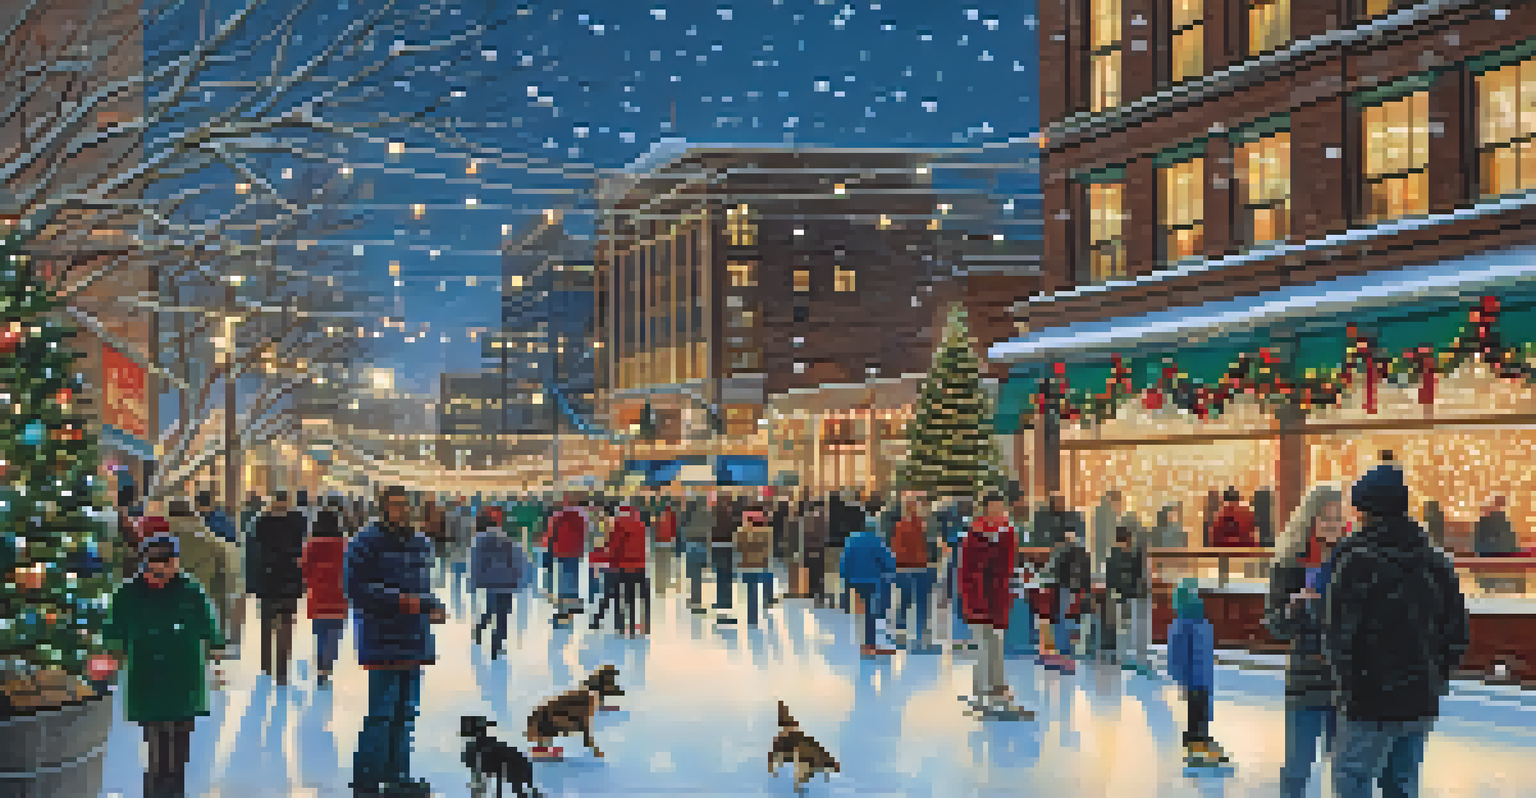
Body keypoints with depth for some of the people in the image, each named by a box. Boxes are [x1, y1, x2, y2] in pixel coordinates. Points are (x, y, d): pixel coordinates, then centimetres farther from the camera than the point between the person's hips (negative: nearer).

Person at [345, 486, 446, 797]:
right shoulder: (367, 543, -9)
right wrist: (399, 599, -20)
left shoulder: (420, 544, 15)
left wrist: (433, 607, 6)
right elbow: (355, 587, -14)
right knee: (381, 711, -7)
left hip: (415, 642, 8)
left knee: (406, 710, 12)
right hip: (383, 641, -8)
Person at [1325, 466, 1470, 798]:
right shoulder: (1435, 560, 6)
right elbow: (1458, 632, 11)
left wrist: (1350, 684, -3)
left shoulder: (1356, 559, -14)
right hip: (1422, 703, 7)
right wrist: (1436, 679, 16)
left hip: (1372, 706, -7)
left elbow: (1337, 634, -16)